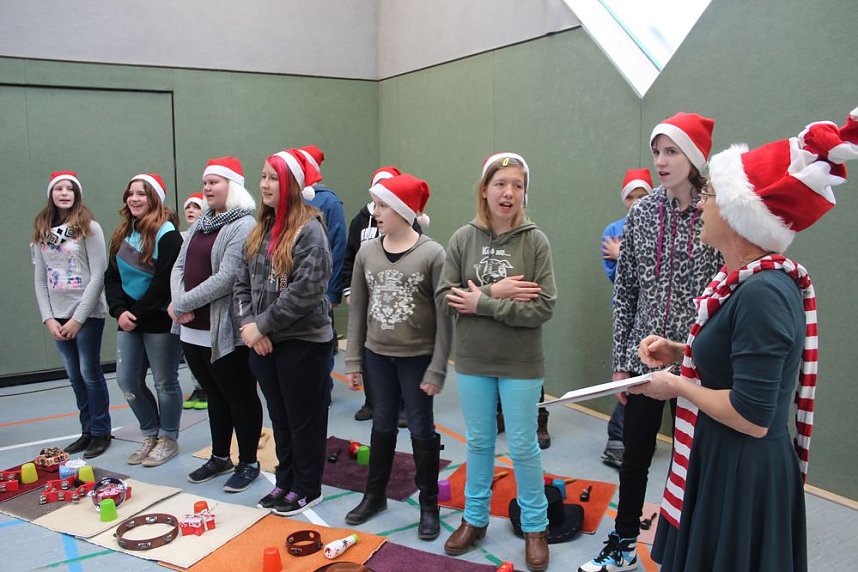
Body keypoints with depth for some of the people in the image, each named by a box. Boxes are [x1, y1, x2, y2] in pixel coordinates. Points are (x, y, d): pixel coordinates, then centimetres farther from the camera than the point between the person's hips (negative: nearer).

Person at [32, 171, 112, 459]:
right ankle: (87, 431, 22)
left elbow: (98, 276, -10)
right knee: (74, 376, 10)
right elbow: (40, 279, 8)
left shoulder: (89, 228, -5)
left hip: (87, 315, -4)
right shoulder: (42, 231, 9)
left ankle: (101, 432, 14)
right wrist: (48, 318, -2)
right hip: (58, 317, 4)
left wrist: (78, 318, -12)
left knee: (90, 374, 0)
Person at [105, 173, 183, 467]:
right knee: (127, 380, 9)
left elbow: (166, 281, -18)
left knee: (164, 382, 4)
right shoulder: (123, 234, 12)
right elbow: (112, 277, 9)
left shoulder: (167, 233, -11)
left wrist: (138, 314, -16)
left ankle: (168, 439, 21)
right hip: (129, 320, 7)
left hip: (160, 320, -7)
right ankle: (151, 434, 27)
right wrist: (120, 310, -7)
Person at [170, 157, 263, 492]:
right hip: (193, 329, 8)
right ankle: (220, 457, 34)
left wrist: (183, 303, -16)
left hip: (225, 331, -8)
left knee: (240, 396, 5)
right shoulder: (201, 223, 14)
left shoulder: (243, 226, -13)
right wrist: (178, 302, -8)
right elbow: (180, 266, 11)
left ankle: (249, 463, 19)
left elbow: (226, 278, -22)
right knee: (215, 395, 19)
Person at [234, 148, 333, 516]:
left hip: (302, 342, -7)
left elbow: (304, 291, -21)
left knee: (304, 419, 7)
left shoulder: (309, 230, -14)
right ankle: (284, 482, 33)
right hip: (262, 343, 7)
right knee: (279, 417, 18)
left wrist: (262, 326, -17)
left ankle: (307, 489, 23)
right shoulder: (260, 230, 10)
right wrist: (248, 324, -6)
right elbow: (242, 283, 9)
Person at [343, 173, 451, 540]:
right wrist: (353, 361, 5)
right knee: (382, 425, 17)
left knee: (421, 429, 7)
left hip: (417, 357, -4)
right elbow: (357, 309, 5)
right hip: (377, 355, 4)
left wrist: (437, 369, -12)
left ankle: (429, 505, 24)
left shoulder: (432, 254, -14)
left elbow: (444, 316, -12)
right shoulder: (367, 252, -1)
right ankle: (374, 495, 34)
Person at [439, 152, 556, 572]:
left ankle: (535, 526, 30)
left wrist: (482, 303, -17)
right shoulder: (463, 239, -3)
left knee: (523, 447, 10)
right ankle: (475, 518, 36)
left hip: (520, 364, -2)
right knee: (478, 442, 17)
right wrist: (496, 292, -18)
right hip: (473, 361, 2)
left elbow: (544, 307, -16)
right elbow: (445, 297, -7)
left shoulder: (535, 241, -9)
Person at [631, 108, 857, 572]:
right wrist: (679, 353, 4)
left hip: (743, 476, -9)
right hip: (724, 463, 9)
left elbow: (752, 417, -27)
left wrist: (678, 386, -14)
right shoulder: (751, 278, 2)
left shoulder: (762, 292, -26)